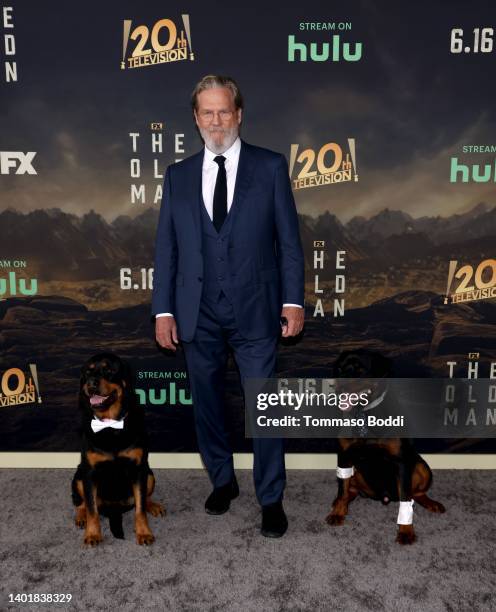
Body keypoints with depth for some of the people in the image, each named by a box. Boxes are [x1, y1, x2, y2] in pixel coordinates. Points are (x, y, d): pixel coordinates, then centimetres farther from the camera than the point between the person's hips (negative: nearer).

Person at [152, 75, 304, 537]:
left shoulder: (270, 167, 1)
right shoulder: (178, 175, 7)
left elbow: (288, 238, 0)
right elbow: (166, 247, 6)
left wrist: (293, 299, -6)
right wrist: (163, 310, 1)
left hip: (255, 308, -2)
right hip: (197, 312, 3)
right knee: (206, 403, 14)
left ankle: (271, 499, 21)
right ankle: (222, 481, 36)